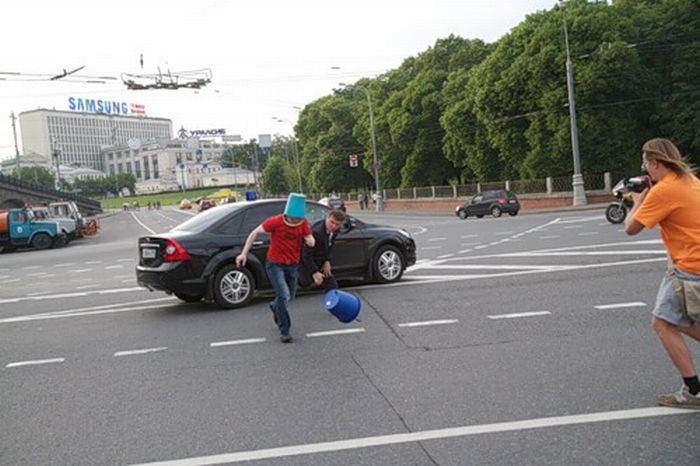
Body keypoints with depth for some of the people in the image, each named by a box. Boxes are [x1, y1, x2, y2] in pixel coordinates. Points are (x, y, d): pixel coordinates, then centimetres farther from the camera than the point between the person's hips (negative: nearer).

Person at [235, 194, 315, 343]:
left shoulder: (303, 223, -8)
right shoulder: (276, 222, -20)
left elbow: (311, 242, -1)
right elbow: (255, 233, -11)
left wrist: (309, 240, -25)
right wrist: (244, 253, -14)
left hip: (293, 265, 5)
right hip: (275, 264, -5)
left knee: (290, 297, 18)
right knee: (284, 296, -17)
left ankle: (275, 307, 53)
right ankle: (284, 331, 0)